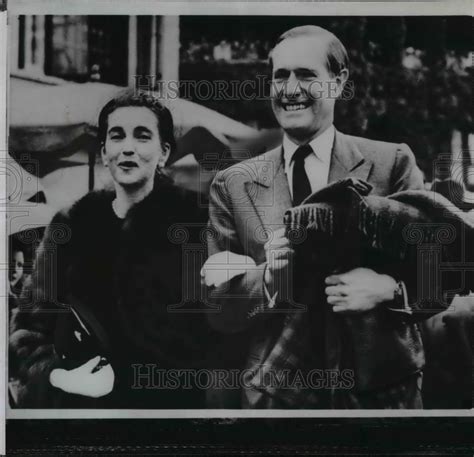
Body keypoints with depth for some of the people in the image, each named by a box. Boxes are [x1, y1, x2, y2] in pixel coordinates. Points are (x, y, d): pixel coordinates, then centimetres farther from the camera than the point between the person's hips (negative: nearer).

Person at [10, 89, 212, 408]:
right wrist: (53, 375, -15)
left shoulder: (193, 224, -7)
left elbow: (198, 340, -11)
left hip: (162, 401, -2)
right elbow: (32, 319, 3)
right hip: (70, 400, 3)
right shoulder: (71, 226, 3)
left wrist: (117, 379, -17)